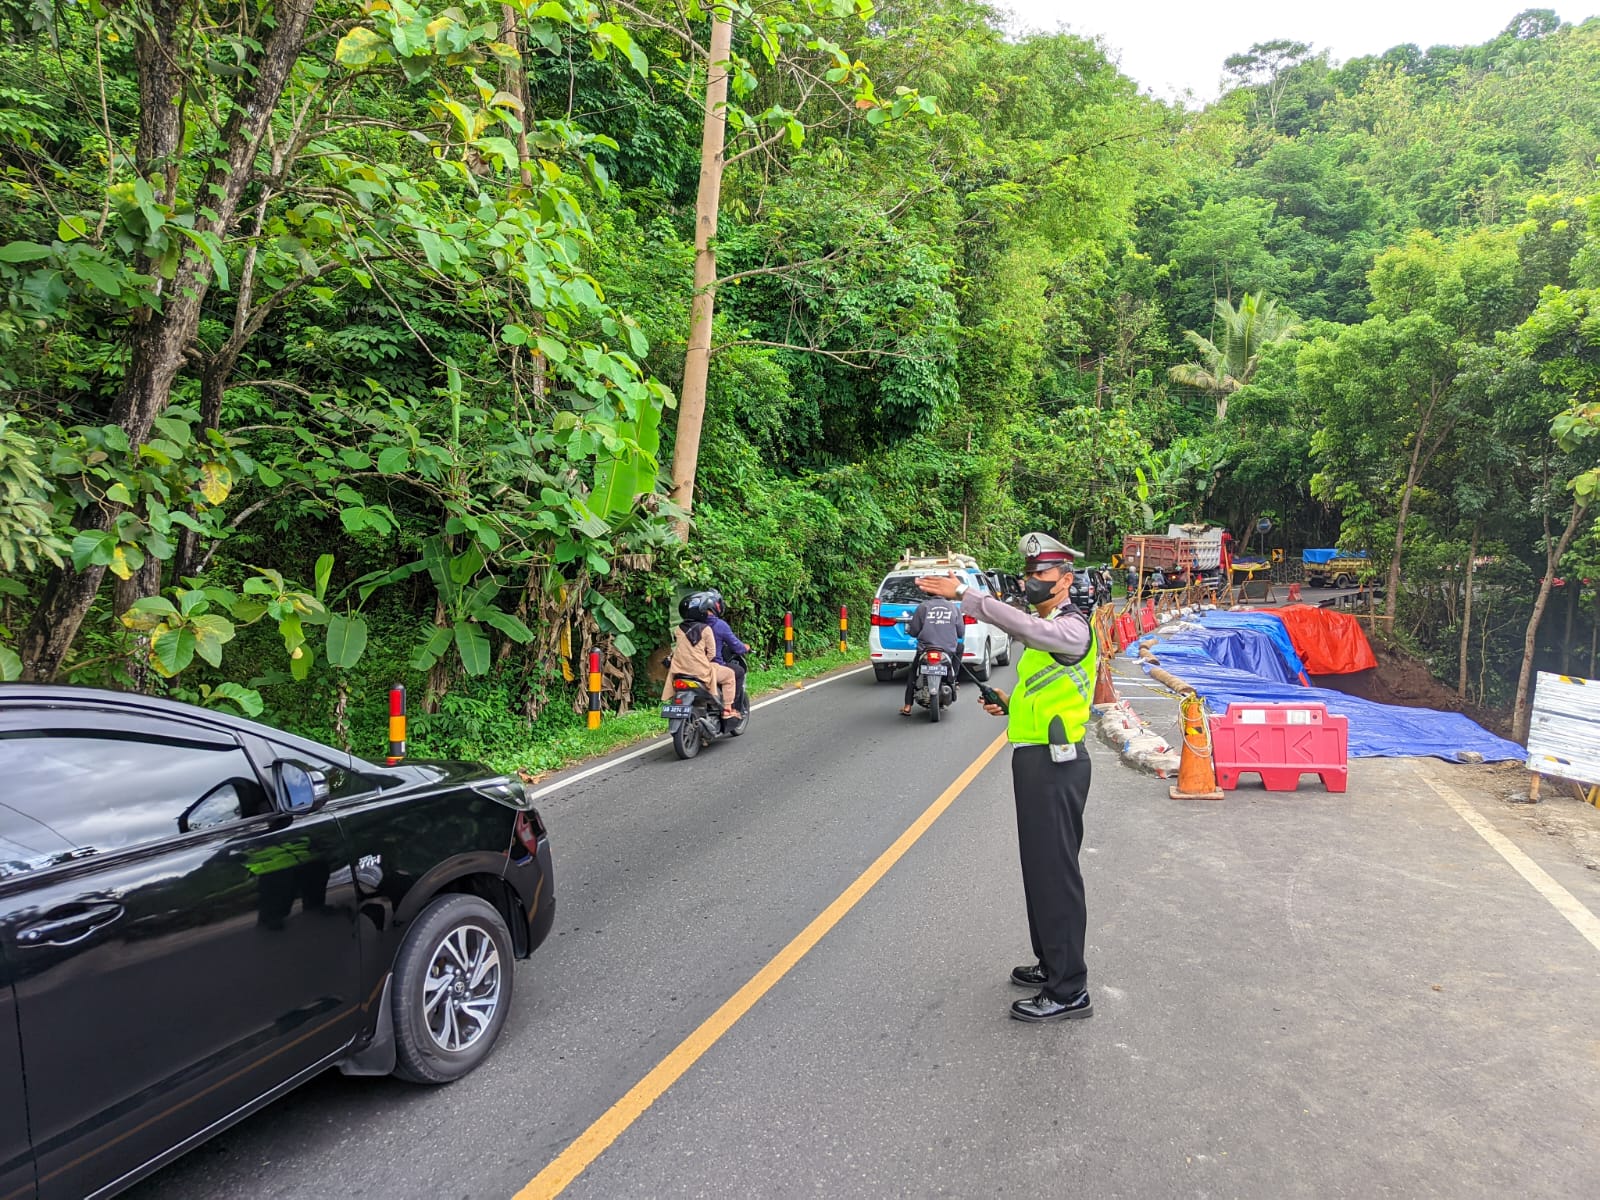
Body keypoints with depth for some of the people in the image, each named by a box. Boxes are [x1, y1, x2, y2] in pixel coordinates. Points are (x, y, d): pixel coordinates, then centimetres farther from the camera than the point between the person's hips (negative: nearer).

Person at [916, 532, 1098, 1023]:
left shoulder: (1072, 627, -14)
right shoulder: (1047, 628, 18)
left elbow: (1025, 627, -36)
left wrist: (964, 595, -38)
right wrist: (1009, 704, 10)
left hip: (1054, 765, -11)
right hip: (1036, 761, 11)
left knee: (1055, 874, -6)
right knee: (1042, 869, 19)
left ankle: (1068, 991, 2)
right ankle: (1053, 964, 32)